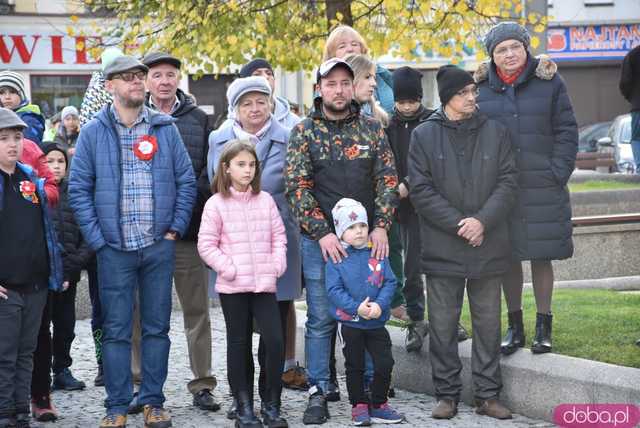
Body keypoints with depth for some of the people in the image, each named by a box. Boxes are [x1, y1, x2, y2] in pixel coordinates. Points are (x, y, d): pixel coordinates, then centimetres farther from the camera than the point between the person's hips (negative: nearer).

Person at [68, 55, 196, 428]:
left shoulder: (165, 128, 6)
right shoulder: (93, 132, 2)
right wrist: (97, 238, -6)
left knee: (157, 327, 7)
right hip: (115, 247, -1)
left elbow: (187, 181, 7)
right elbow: (79, 188, 1)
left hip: (159, 246, 1)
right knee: (116, 330, 3)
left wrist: (176, 229, -1)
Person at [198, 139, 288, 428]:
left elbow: (279, 236, 11)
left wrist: (277, 264, -2)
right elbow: (206, 244, -4)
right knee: (239, 344, 7)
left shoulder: (265, 200, 8)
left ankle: (271, 405, 6)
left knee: (275, 341, -7)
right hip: (232, 286, -2)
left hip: (264, 283, 2)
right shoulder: (217, 203, -2)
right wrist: (229, 268, -11)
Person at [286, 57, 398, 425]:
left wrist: (381, 226, -8)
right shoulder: (304, 131, 0)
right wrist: (322, 233, -14)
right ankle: (318, 393, 9)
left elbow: (388, 180, 4)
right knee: (321, 319, 1)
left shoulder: (372, 128, 6)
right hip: (320, 241, -2)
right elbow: (297, 187, -5)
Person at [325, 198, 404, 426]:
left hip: (376, 322, 2)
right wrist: (357, 308, -21)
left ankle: (378, 405, 19)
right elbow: (334, 290, -12)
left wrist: (379, 305, -17)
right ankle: (359, 405, 23)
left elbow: (390, 282, -1)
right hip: (349, 323, -2)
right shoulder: (336, 259, -8)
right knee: (355, 366, 10)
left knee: (385, 364, 3)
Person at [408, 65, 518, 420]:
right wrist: (458, 224, -12)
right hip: (442, 248, -1)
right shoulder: (424, 135, 1)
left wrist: (482, 221, -13)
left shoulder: (495, 131, 6)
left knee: (488, 323, 8)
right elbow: (420, 190, -5)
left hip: (489, 247, 2)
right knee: (443, 324, 4)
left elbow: (508, 181, 1)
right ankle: (447, 394, 15)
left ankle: (488, 395, 17)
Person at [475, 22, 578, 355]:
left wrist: (558, 173, -6)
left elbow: (566, 131, 3)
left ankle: (544, 326, 16)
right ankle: (514, 326, 19)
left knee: (542, 257, 4)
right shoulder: (480, 88, 4)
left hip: (542, 189, -1)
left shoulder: (549, 82, 2)